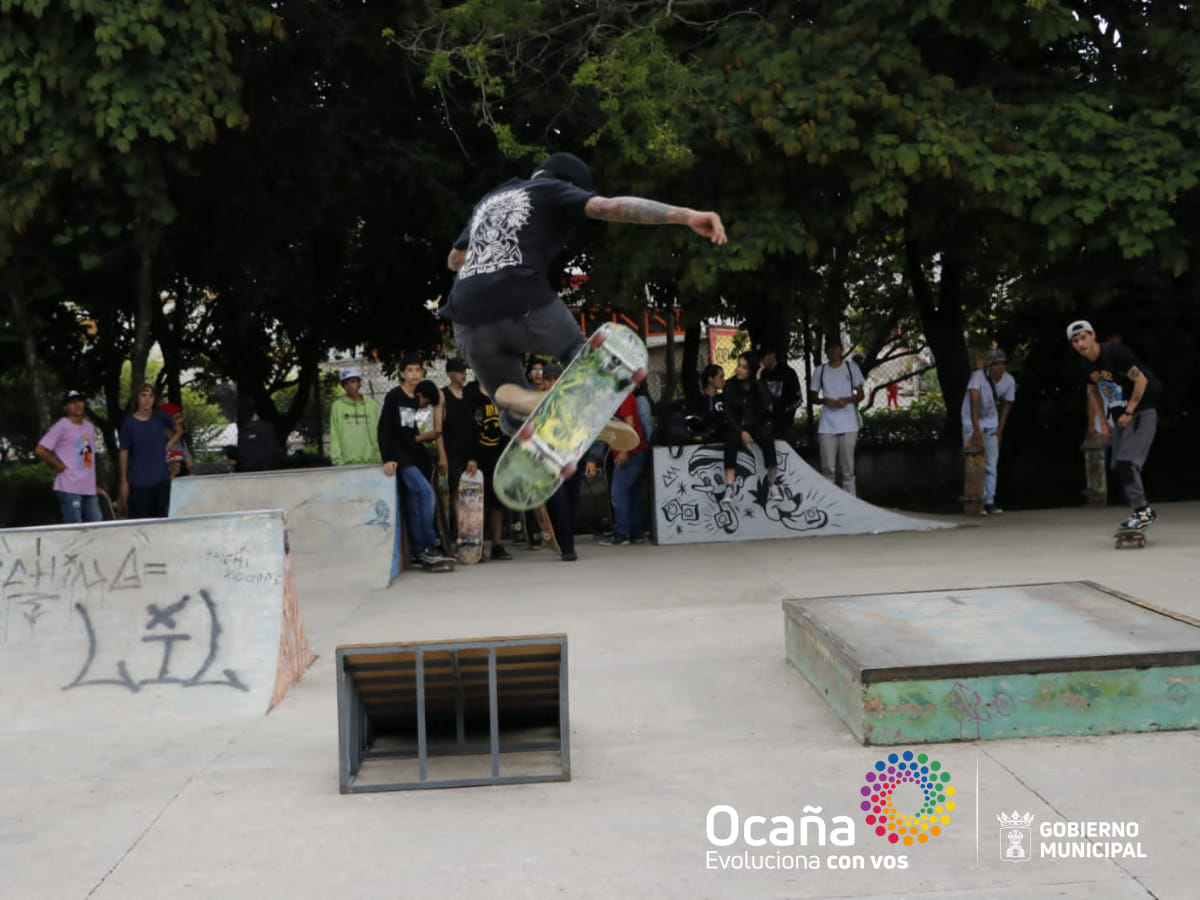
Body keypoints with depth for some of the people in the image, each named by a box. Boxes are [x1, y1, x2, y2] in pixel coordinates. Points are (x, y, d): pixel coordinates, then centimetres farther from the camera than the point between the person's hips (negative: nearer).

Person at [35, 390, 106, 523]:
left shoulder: (90, 427, 16)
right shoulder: (61, 426, -6)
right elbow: (39, 451, -12)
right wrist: (60, 467, -7)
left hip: (89, 490, 7)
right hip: (69, 488, -7)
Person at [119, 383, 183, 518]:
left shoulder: (161, 417, 2)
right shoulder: (129, 422, -4)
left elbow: (179, 431, 21)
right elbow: (124, 453, -1)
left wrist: (168, 445, 5)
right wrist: (124, 481, -2)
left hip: (161, 478, 3)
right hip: (138, 481, -2)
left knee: (161, 519, 5)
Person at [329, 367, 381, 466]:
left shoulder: (372, 405, 11)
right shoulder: (337, 406, 6)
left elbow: (380, 432, 9)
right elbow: (334, 437, 2)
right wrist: (338, 460, -6)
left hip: (372, 461, 2)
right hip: (349, 463, -2)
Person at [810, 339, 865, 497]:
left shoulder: (851, 367, 7)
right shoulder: (820, 370, 11)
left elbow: (860, 394, 9)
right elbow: (812, 395, 15)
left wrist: (848, 399, -12)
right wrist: (824, 401, -6)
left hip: (848, 426, -1)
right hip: (827, 426, 1)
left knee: (847, 469, -1)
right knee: (828, 469, -1)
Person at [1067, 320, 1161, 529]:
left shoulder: (1115, 352, -21)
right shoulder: (1088, 364, 3)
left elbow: (1141, 380, -21)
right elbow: (1093, 392, 18)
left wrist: (1129, 413, -19)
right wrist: (1103, 423, 14)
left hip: (1142, 411, -9)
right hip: (1120, 415, 9)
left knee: (1126, 461, -20)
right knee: (1118, 465, 9)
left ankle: (1142, 510, -16)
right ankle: (1144, 510, 19)